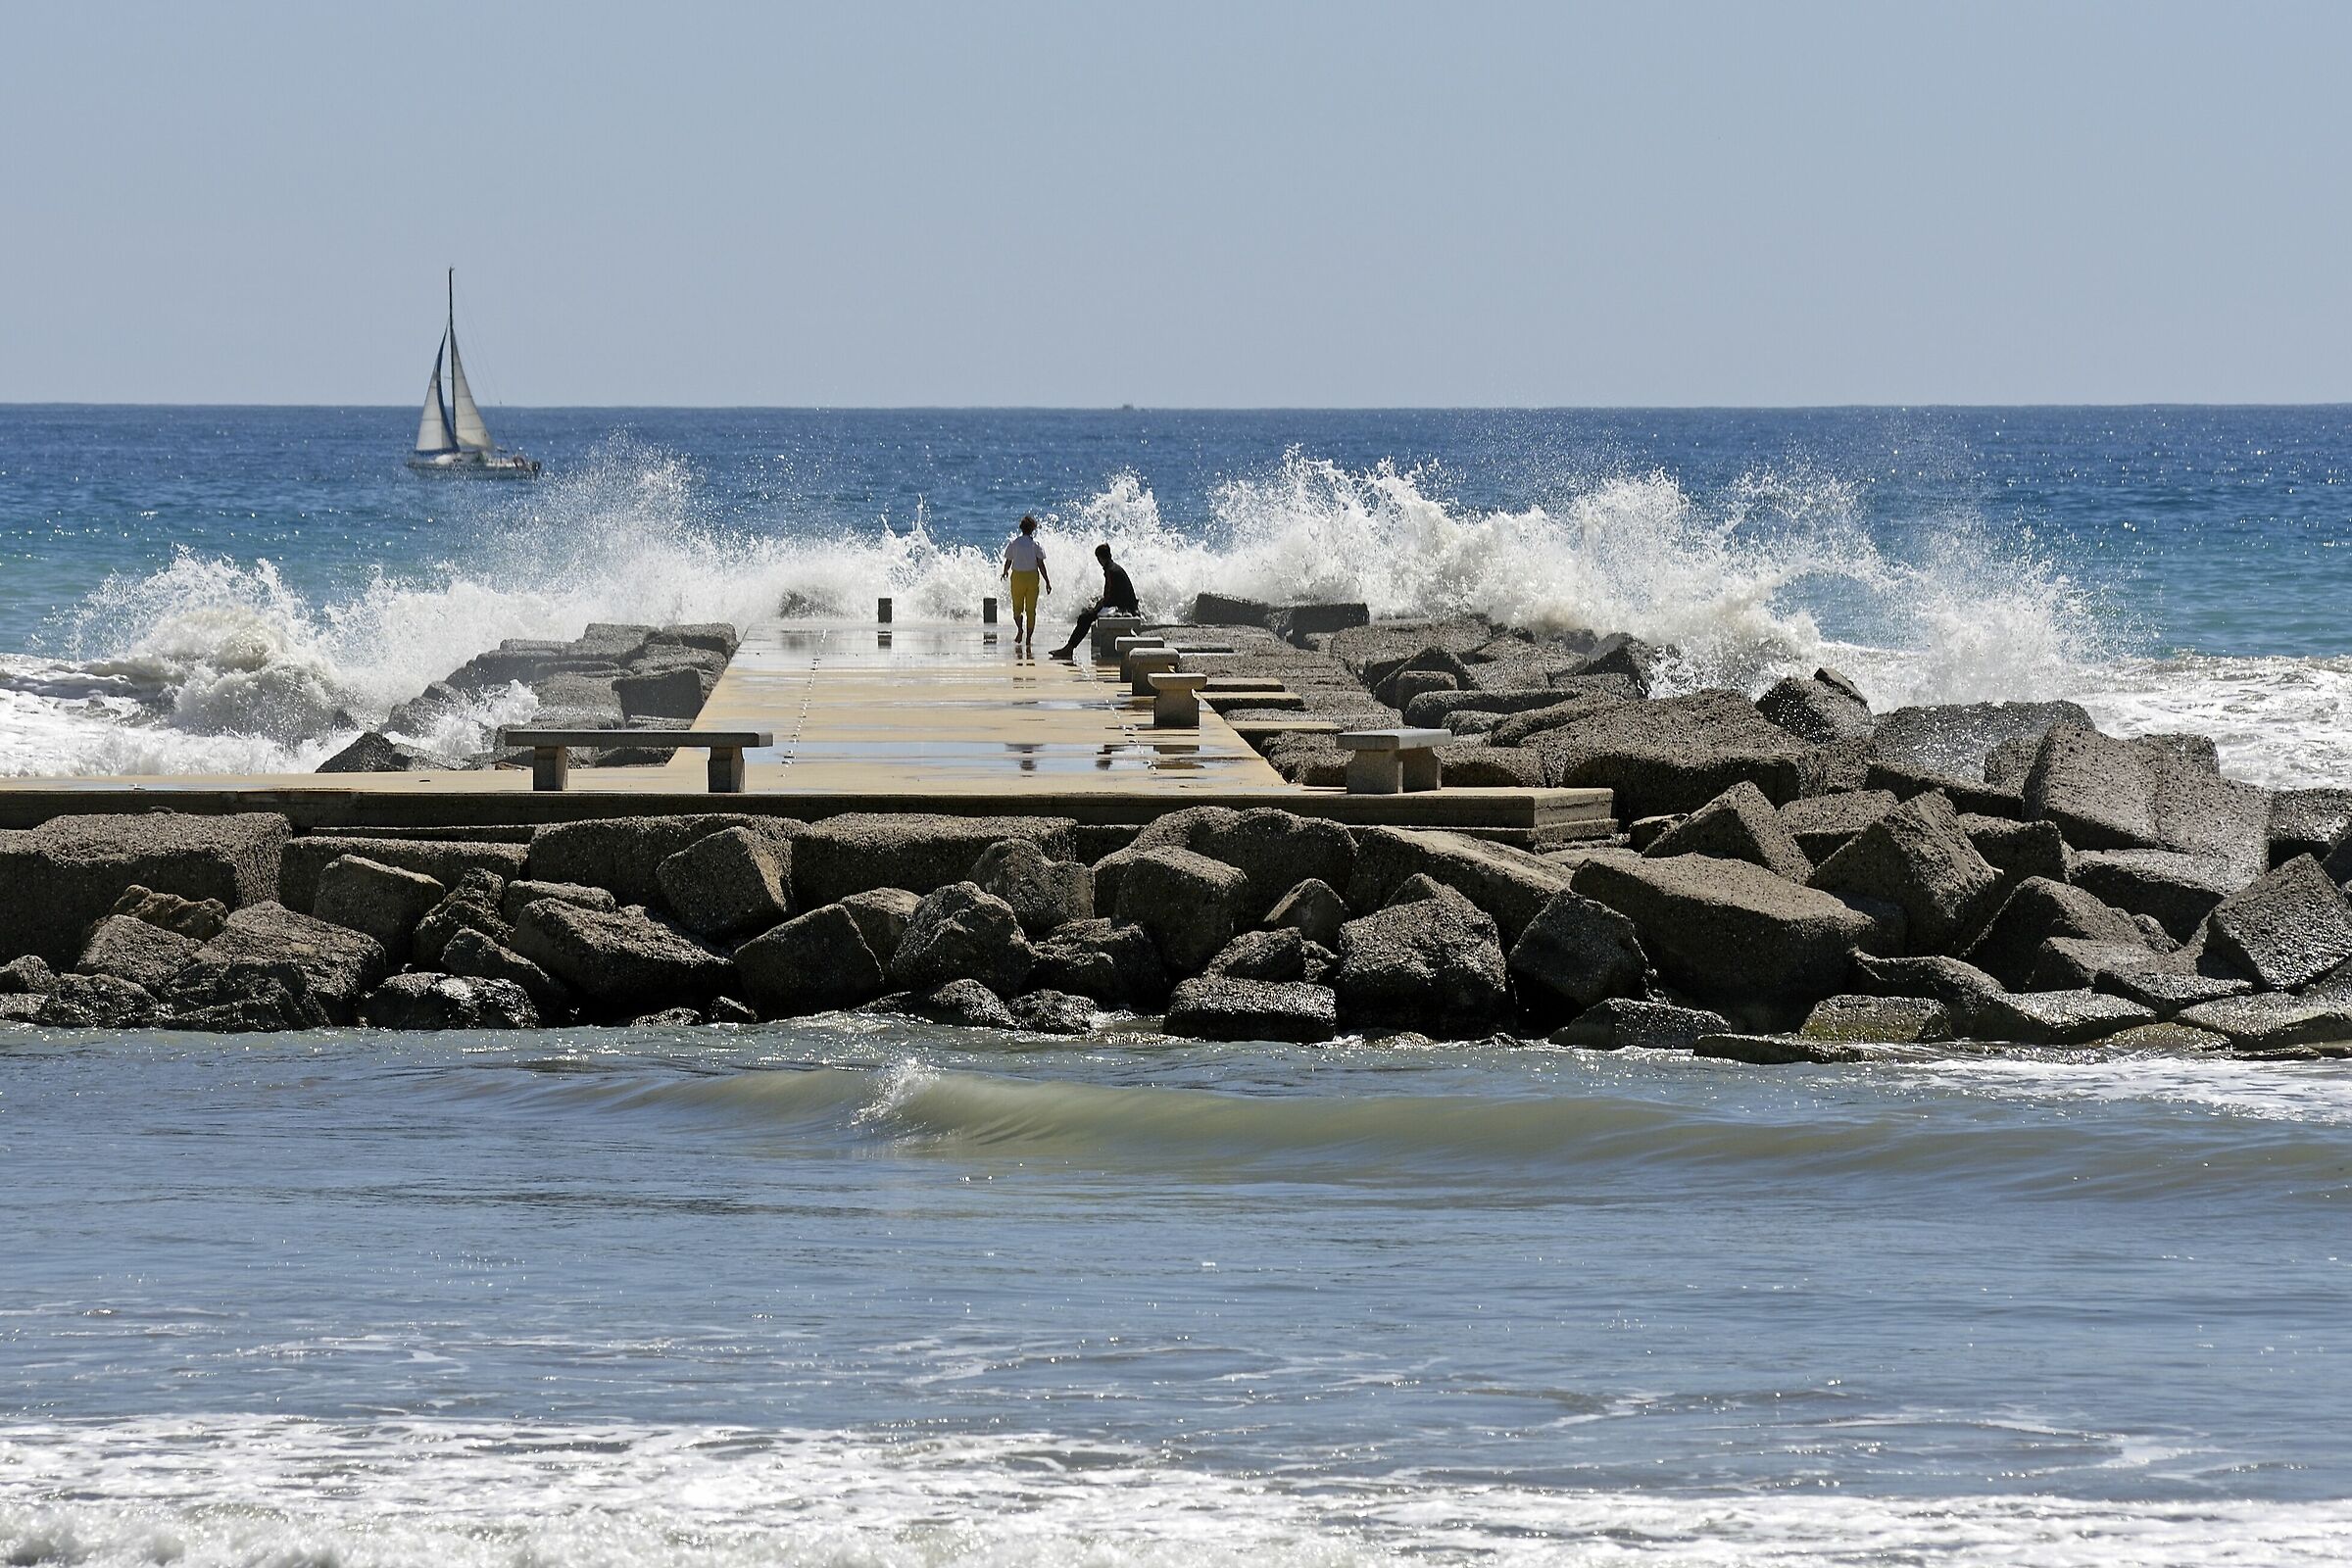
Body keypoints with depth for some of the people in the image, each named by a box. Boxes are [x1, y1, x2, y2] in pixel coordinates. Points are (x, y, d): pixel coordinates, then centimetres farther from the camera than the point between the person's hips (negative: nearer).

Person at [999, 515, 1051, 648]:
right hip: (1032, 577, 0)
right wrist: (1047, 581, -2)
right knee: (1031, 609, 8)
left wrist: (1005, 572, 26)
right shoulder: (1036, 544, -5)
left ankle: (1020, 628, -17)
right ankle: (1029, 637, 5)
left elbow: (1008, 561, 4)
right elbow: (1041, 564, -8)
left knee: (1017, 607, 10)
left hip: (1017, 577, 0)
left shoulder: (1014, 543, -1)